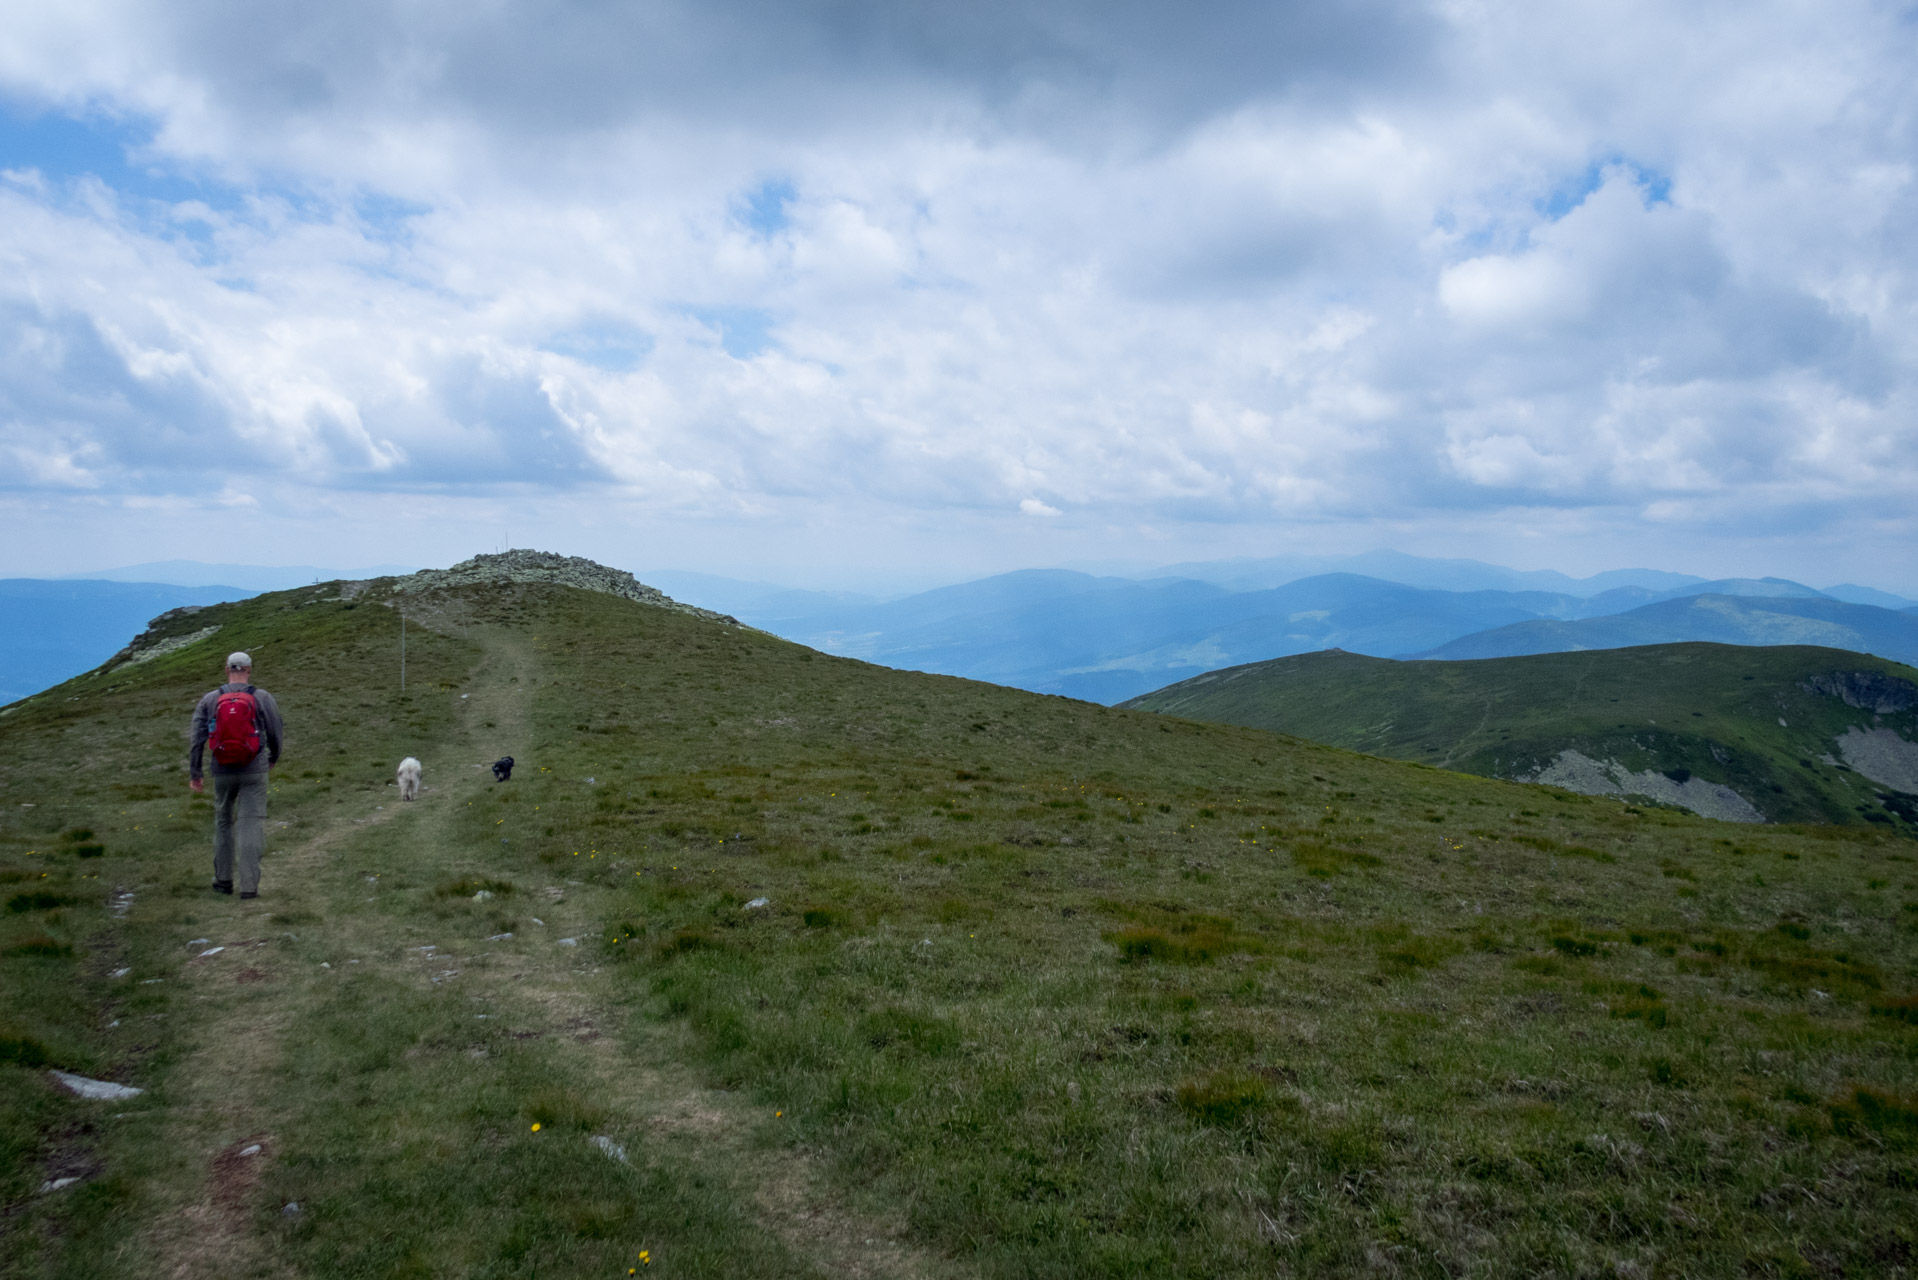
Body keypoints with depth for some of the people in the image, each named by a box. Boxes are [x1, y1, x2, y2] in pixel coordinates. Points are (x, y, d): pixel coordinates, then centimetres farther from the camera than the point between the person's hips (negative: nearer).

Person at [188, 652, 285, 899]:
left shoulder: (209, 700, 1)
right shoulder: (263, 698, -5)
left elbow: (197, 738, -4)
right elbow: (275, 734, 1)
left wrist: (194, 773, 0)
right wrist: (273, 758, 20)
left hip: (223, 772, 2)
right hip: (254, 772, -2)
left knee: (224, 822, 20)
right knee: (251, 825, -3)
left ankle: (223, 880, 26)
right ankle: (249, 886, -10)